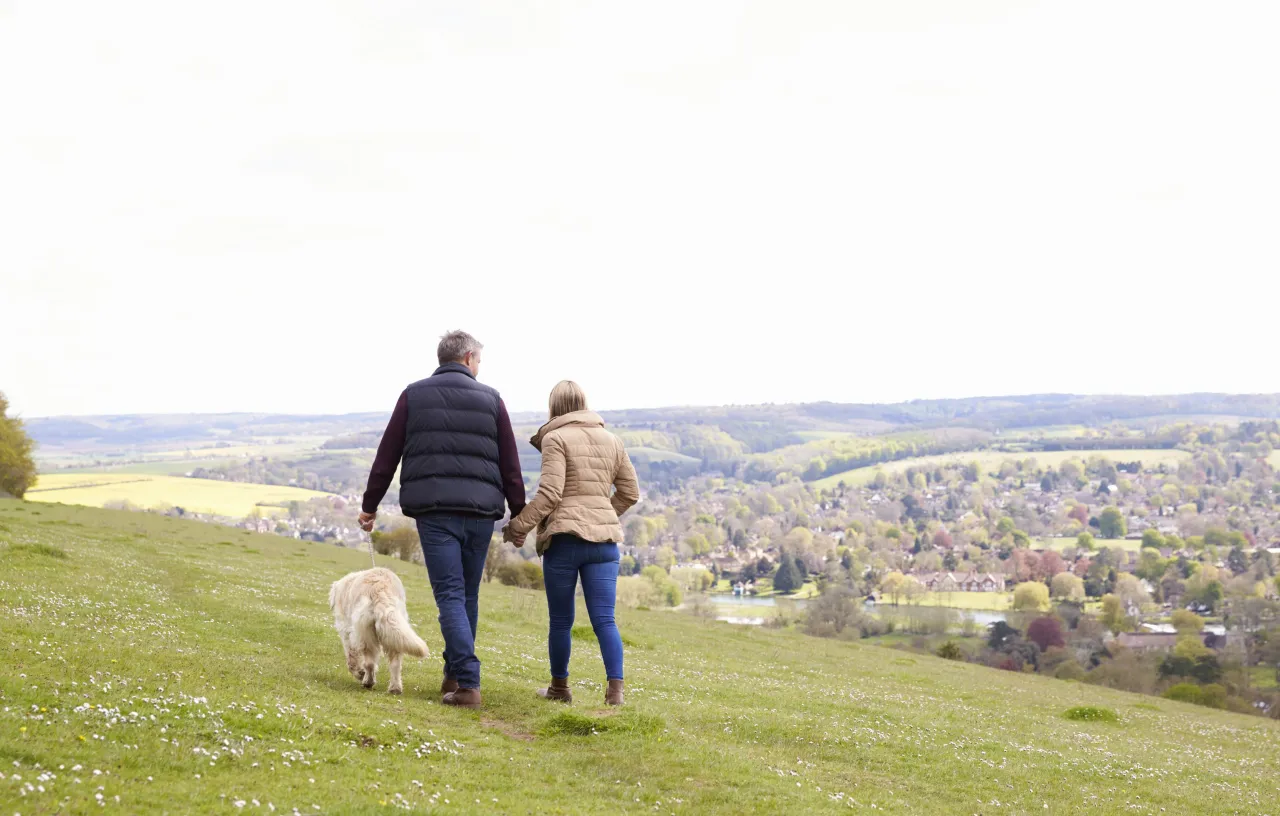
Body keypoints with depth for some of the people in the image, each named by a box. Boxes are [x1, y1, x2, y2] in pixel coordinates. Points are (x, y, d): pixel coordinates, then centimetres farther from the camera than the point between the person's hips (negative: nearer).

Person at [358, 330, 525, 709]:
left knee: (450, 596, -4)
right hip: (480, 511, 2)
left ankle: (468, 684, -14)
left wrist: (370, 504, 15)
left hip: (433, 510, -1)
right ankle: (454, 674, 23)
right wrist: (519, 516, 13)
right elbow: (510, 465, 7)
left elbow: (387, 454, 6)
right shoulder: (490, 400, 8)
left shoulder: (414, 395, 6)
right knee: (468, 595, 15)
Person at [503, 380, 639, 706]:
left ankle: (560, 687, 19)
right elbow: (630, 493, 18)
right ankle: (615, 689, -10)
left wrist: (519, 526, -4)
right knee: (604, 619, 1)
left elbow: (549, 493, -12)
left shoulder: (556, 439, -4)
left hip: (564, 537, -4)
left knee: (560, 620, 9)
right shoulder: (612, 441, 13)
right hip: (604, 540, 4)